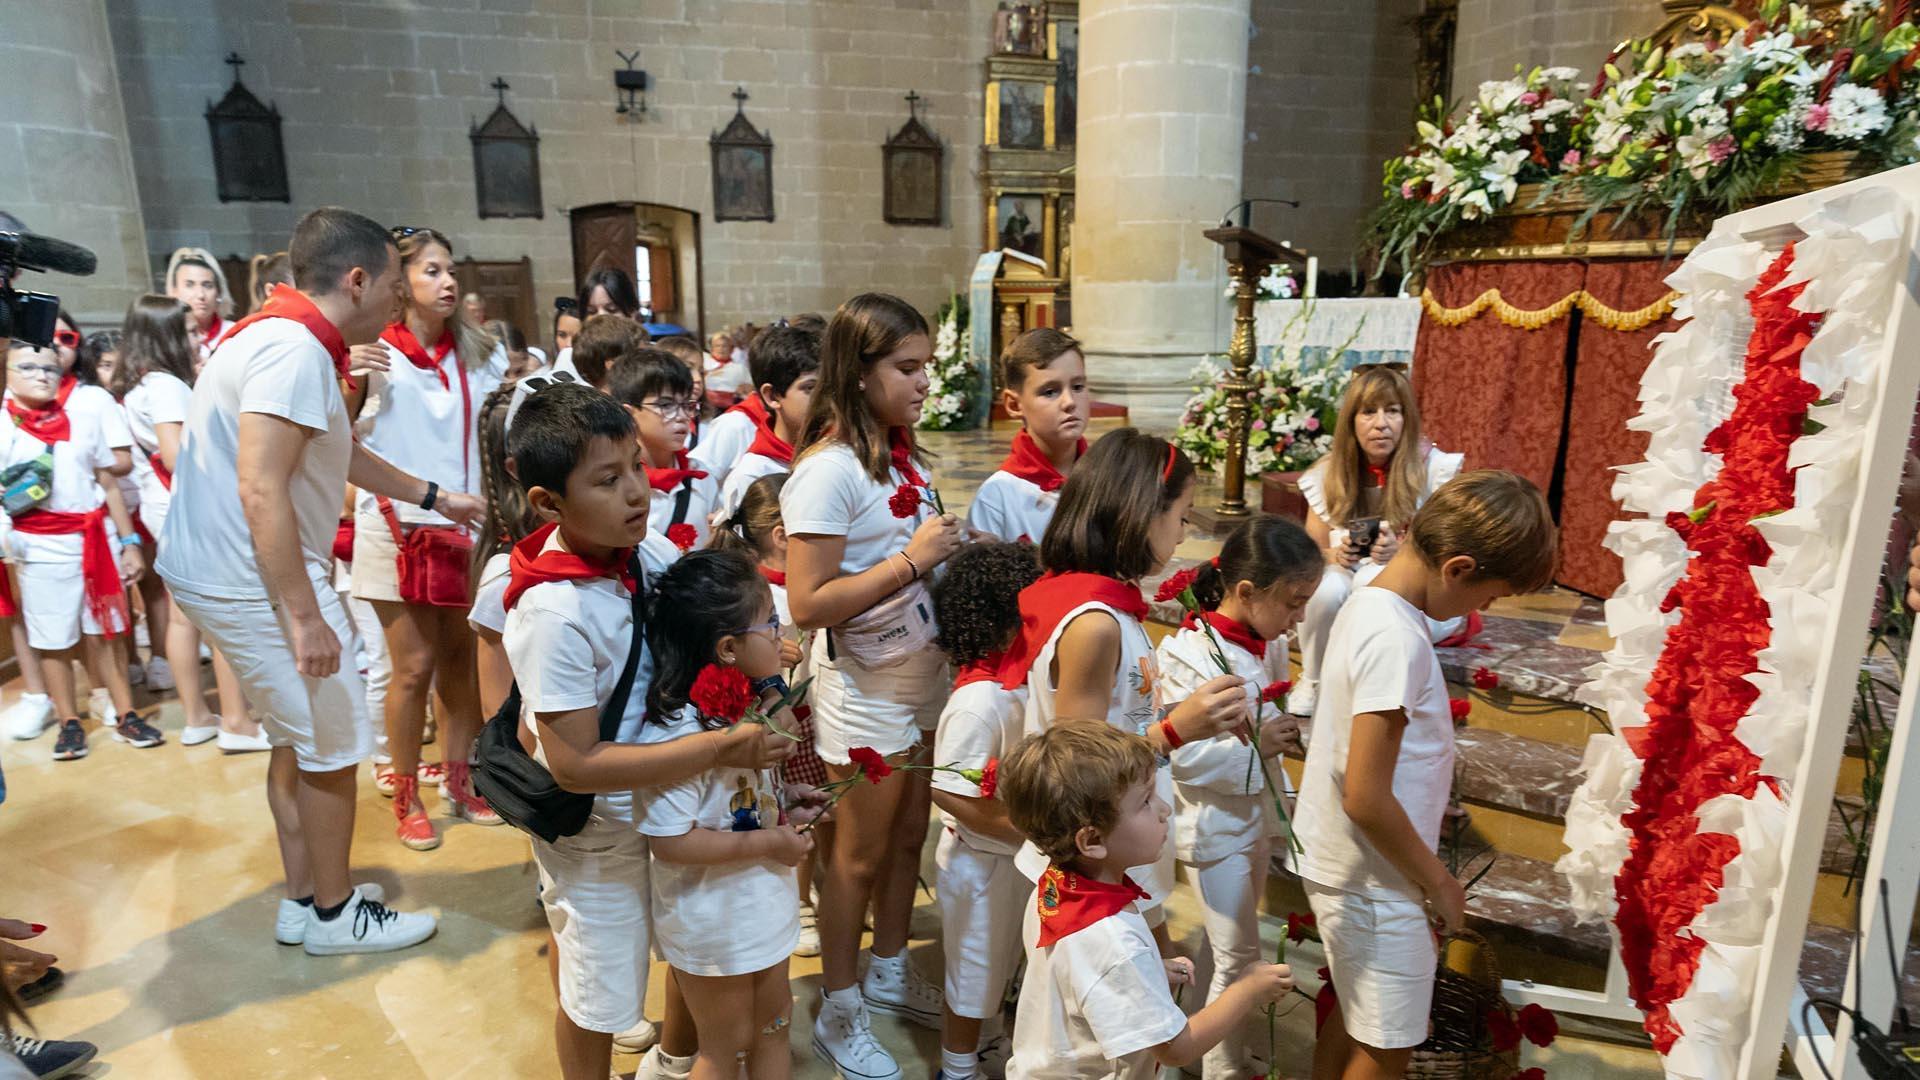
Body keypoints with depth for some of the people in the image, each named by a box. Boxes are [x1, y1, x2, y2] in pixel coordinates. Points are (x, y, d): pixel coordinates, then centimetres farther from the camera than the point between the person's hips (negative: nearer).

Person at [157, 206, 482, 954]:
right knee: (333, 743, 3)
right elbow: (262, 491, -27)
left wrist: (436, 498, 30)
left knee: (297, 737, 18)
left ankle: (303, 901, 31)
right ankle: (335, 915, 19)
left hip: (225, 574, 10)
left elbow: (342, 456, 24)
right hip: (253, 580, -10)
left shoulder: (286, 337, 12)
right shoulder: (294, 348, -20)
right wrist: (305, 616, -25)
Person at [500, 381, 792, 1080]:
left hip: (650, 805, 7)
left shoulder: (636, 553, -12)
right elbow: (577, 764, -30)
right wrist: (718, 749, -29)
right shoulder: (554, 614, -32)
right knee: (598, 997, 17)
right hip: (595, 828, -7)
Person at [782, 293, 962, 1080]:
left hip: (922, 671, 7)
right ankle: (839, 1013, 33)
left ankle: (889, 972, 43)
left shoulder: (902, 453, 3)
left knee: (909, 835, 20)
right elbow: (806, 604, -25)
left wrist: (954, 551, -3)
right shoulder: (828, 470, -21)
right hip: (866, 688, -7)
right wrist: (912, 558, -25)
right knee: (861, 854, 10)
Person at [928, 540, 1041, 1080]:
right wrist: (1031, 831, -24)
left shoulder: (1014, 679, -5)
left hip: (1014, 855, 8)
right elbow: (951, 793, -29)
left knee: (1000, 962, 28)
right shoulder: (979, 701, -32)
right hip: (981, 860, -8)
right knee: (974, 971, 15)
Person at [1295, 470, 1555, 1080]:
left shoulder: (1370, 603, 1)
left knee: (1354, 1019, 25)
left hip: (1345, 867, 9)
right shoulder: (1396, 637, -27)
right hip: (1376, 884, -9)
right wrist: (1438, 882, -13)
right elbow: (1365, 797, -26)